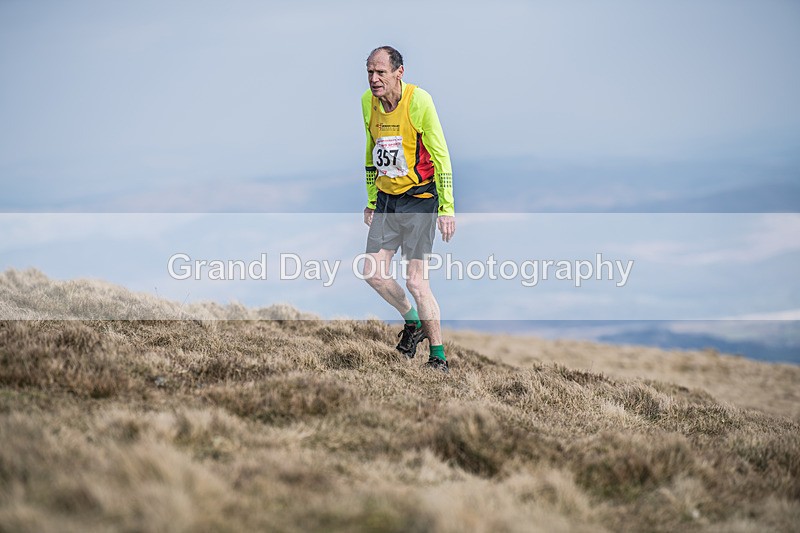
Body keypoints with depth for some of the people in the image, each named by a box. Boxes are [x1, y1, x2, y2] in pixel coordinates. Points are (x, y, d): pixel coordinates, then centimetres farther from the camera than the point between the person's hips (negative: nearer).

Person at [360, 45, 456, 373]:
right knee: (373, 274, -1)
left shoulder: (419, 101, -17)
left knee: (415, 281, -9)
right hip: (386, 198, 6)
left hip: (419, 198, -6)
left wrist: (447, 208, -15)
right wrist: (371, 200, 17)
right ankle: (413, 321, 26)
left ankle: (438, 357, 5)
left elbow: (440, 155, -13)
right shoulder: (367, 101, 2)